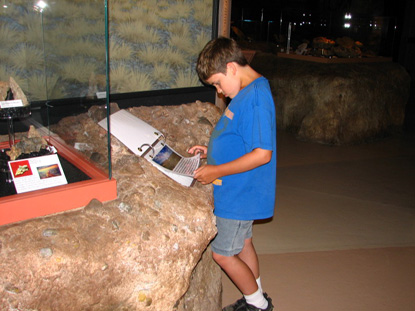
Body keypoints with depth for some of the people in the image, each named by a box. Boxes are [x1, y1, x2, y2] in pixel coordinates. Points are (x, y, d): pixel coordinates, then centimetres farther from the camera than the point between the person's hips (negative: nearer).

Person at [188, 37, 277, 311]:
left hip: (240, 194, -10)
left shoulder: (256, 96, -24)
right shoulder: (248, 91, 8)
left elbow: (262, 153, -28)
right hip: (242, 189, 10)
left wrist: (216, 171, -24)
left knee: (223, 253, 4)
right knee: (243, 243, 21)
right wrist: (211, 150, 7)